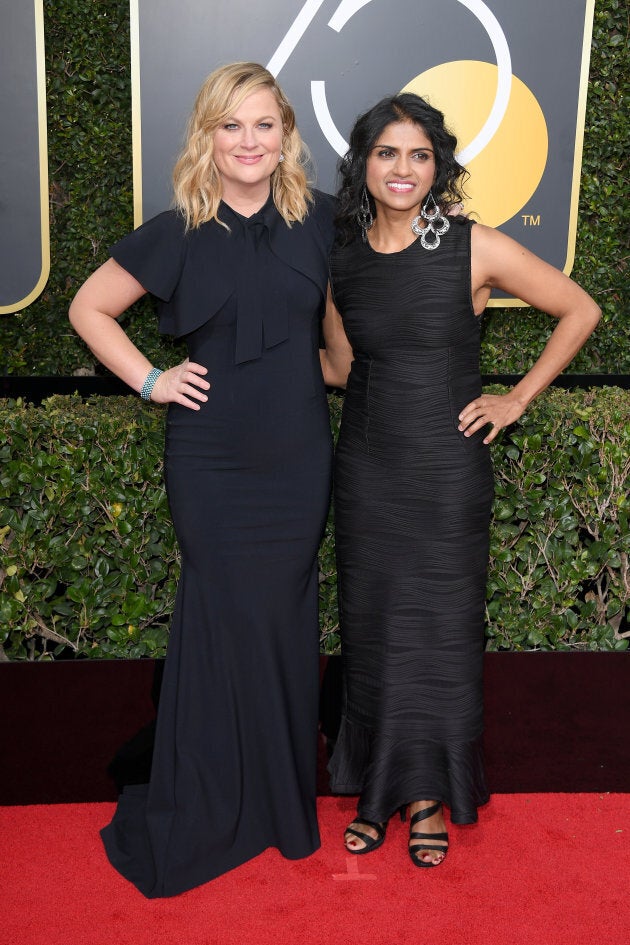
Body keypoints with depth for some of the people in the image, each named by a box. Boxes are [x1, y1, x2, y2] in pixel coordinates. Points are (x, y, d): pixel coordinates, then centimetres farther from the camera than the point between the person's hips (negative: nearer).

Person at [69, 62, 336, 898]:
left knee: (285, 618, 10)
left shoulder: (318, 221, 2)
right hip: (211, 461, -2)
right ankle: (207, 809, 22)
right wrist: (149, 381, -2)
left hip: (299, 455, 2)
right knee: (225, 621, 3)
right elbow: (89, 307, 6)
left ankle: (284, 800, 28)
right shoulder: (176, 233, -4)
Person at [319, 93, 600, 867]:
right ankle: (379, 788, 28)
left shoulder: (474, 247, -8)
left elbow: (581, 312, 0)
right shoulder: (341, 259, 3)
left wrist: (517, 399, -2)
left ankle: (429, 796, 25)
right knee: (371, 628, 10)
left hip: (448, 470, -3)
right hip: (367, 470, 3)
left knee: (440, 629, 6)